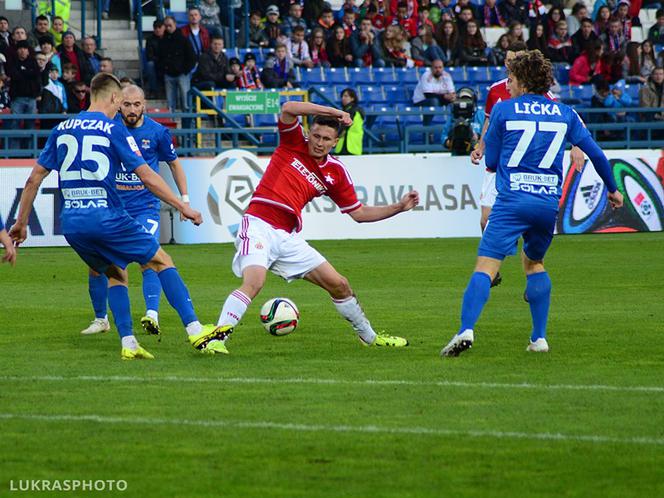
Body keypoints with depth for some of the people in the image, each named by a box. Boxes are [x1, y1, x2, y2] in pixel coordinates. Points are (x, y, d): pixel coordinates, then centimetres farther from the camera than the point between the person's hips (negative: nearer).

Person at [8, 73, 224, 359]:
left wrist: (21, 223, 21)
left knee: (115, 273, 22)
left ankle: (128, 343, 8)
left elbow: (35, 178, 14)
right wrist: (182, 207, -2)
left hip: (70, 222, 5)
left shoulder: (62, 129, 13)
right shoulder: (113, 129, -2)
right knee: (162, 261, 5)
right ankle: (196, 332, -5)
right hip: (105, 215, -5)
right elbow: (146, 177, -7)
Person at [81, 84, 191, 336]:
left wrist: (184, 199, 8)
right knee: (96, 265, 0)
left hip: (145, 207, -2)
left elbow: (174, 164, 12)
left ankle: (152, 315, -29)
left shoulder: (157, 132, -2)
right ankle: (101, 319, 18)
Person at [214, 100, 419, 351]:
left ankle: (369, 337, 29)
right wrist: (333, 112, -16)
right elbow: (288, 109, -17)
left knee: (338, 284, 9)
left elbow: (358, 213, 17)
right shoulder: (294, 143, 2)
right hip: (259, 225, -5)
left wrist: (399, 207, 11)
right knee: (254, 282, -30)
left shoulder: (335, 171, 12)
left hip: (287, 237, 5)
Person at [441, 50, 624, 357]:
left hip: (512, 202, -4)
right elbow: (594, 152, 17)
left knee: (486, 266, -11)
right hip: (549, 203, 4)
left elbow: (490, 162, 6)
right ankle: (539, 338, 17)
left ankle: (466, 330, -30)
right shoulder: (564, 113, 12)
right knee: (534, 263, 25)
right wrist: (612, 189, 30)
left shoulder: (503, 110, 3)